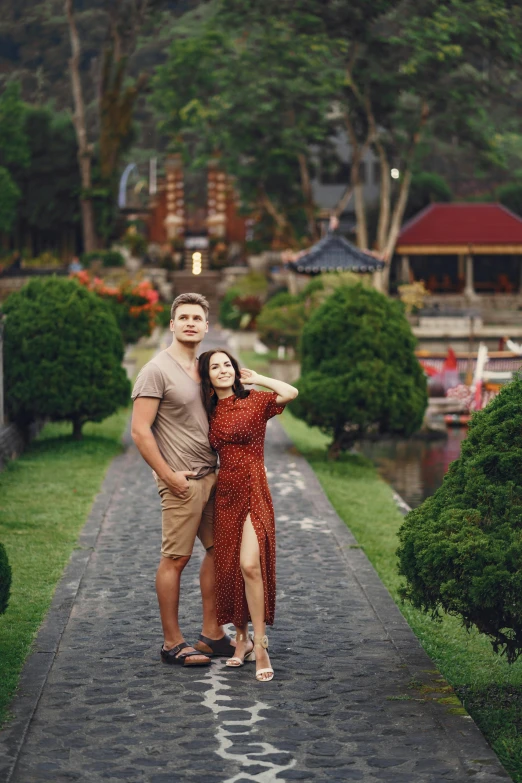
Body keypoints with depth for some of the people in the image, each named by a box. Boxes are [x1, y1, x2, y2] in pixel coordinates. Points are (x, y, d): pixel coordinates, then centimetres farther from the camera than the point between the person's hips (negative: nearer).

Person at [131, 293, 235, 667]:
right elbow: (140, 430, -13)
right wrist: (168, 475, -15)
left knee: (219, 549, 11)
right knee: (176, 559, -4)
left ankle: (212, 633, 20)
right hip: (182, 481, -8)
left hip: (212, 477, 8)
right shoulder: (157, 371, -10)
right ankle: (172, 643, 3)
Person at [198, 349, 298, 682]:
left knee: (250, 565, -18)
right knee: (229, 567, 7)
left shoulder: (254, 401, -3)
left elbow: (291, 393, -21)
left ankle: (259, 643, -11)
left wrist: (256, 378, -7)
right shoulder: (211, 412, 11)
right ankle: (242, 638, 20)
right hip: (225, 493, 5)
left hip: (253, 492, -5)